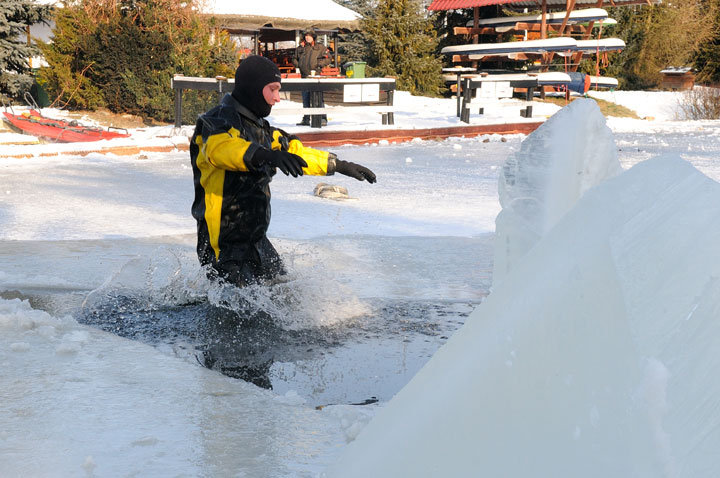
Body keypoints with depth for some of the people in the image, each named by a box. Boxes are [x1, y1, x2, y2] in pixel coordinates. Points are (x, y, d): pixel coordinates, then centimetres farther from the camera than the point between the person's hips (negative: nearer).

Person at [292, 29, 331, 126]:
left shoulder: (320, 48, 4)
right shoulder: (300, 48, 15)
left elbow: (328, 59, 2)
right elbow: (295, 59, 25)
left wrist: (319, 64, -12)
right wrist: (297, 64, 4)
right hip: (305, 76, 5)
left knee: (318, 99, -9)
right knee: (305, 99, 8)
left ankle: (323, 119, -7)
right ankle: (306, 119, 15)